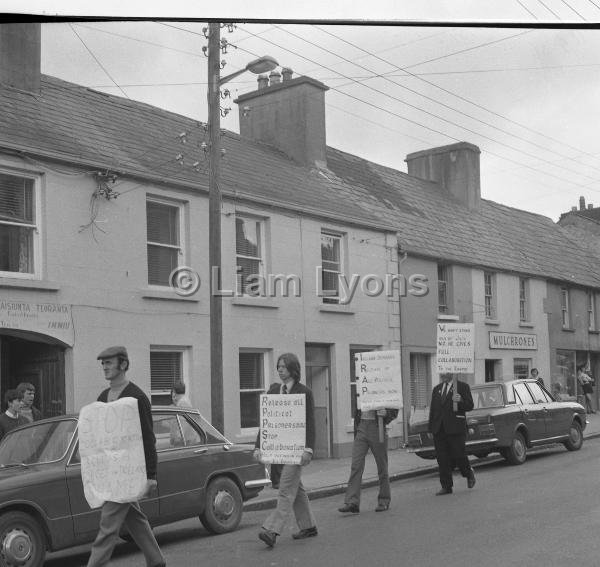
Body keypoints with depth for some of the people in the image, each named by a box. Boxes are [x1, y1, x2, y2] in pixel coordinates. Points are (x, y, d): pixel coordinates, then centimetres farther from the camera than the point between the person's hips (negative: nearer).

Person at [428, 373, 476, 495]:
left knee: (458, 455, -2)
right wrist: (431, 428, 12)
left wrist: (460, 401, -24)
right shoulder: (437, 389, 18)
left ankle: (469, 473, 28)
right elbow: (432, 409, 18)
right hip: (439, 429, 5)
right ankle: (446, 486, 7)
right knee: (442, 458, 2)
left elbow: (470, 406, -3)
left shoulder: (462, 387, 3)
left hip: (455, 428, -5)